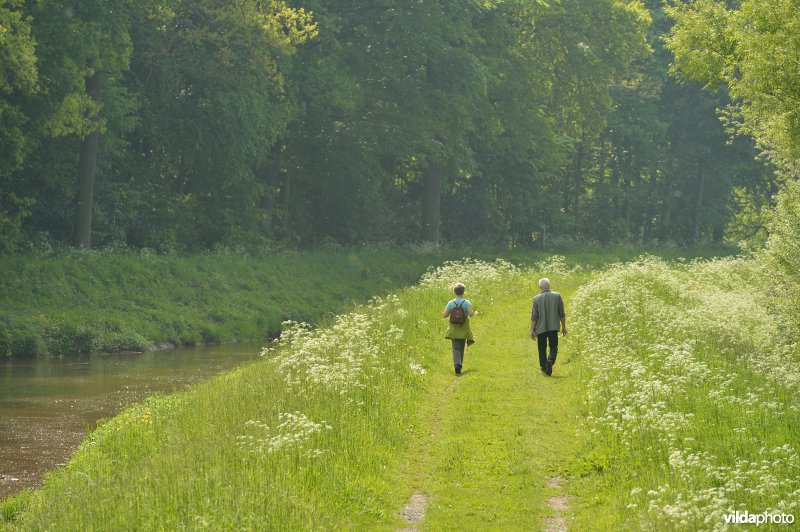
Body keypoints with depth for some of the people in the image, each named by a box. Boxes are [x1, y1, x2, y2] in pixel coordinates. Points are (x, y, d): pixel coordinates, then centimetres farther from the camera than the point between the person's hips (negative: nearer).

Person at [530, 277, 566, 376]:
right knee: (553, 347, 5)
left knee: (542, 349, 12)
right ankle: (550, 361, -21)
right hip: (553, 327, 0)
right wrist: (564, 327, 11)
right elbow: (562, 314, 2)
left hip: (541, 328, 0)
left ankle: (544, 367, 16)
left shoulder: (537, 299, -4)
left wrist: (532, 330, 0)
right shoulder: (557, 296, -1)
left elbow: (534, 317, -4)